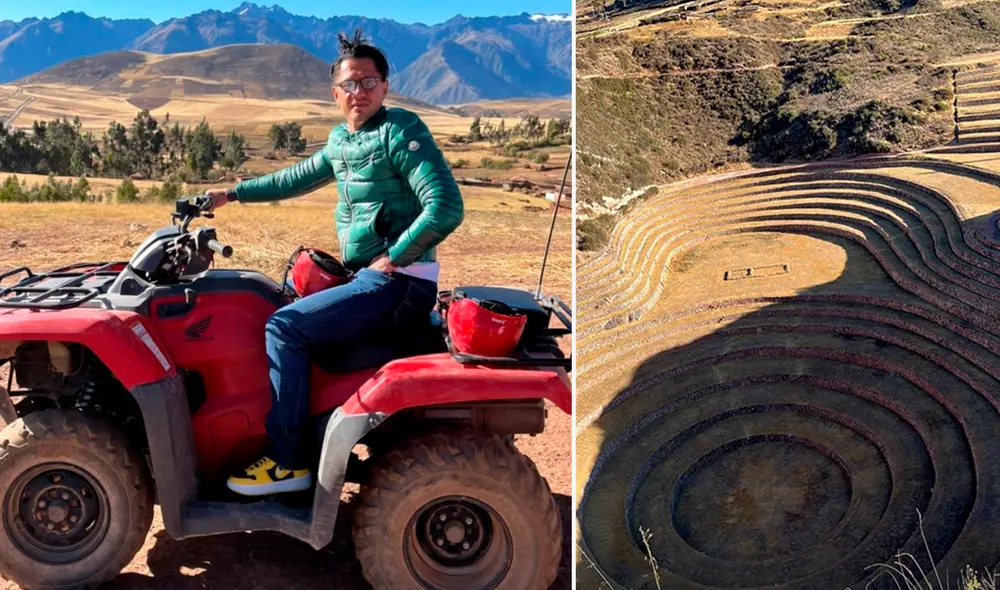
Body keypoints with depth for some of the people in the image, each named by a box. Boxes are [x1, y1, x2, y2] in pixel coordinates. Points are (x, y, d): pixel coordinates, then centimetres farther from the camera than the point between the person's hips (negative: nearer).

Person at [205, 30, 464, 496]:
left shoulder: (400, 131, -12)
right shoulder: (341, 140, 14)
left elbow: (447, 207, -22)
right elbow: (297, 178, 30)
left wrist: (391, 259, -18)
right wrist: (234, 193, 30)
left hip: (397, 283, -9)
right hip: (370, 279, 9)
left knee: (285, 326, -15)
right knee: (290, 310, 20)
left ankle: (287, 462, -7)